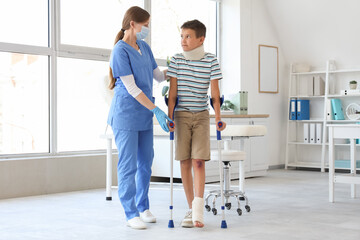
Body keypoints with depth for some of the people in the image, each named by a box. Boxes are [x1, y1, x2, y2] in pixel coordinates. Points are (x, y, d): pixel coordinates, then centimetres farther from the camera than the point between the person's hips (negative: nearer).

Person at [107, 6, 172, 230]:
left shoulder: (145, 48, 12)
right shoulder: (120, 51, -12)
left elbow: (159, 75, 20)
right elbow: (131, 88, -16)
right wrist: (156, 110, -18)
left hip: (144, 115, 8)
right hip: (126, 115, -8)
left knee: (146, 163, 12)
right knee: (128, 165, -2)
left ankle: (143, 207, 25)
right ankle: (131, 214, 6)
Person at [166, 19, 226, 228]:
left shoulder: (211, 61, -3)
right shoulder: (176, 60, 1)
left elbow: (215, 94, -5)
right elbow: (173, 92, 0)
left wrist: (218, 118, -14)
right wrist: (169, 117, -9)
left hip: (202, 116, -2)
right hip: (182, 115, 2)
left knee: (199, 161, -11)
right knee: (185, 162, 2)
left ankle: (198, 210, -11)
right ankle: (191, 209, 10)